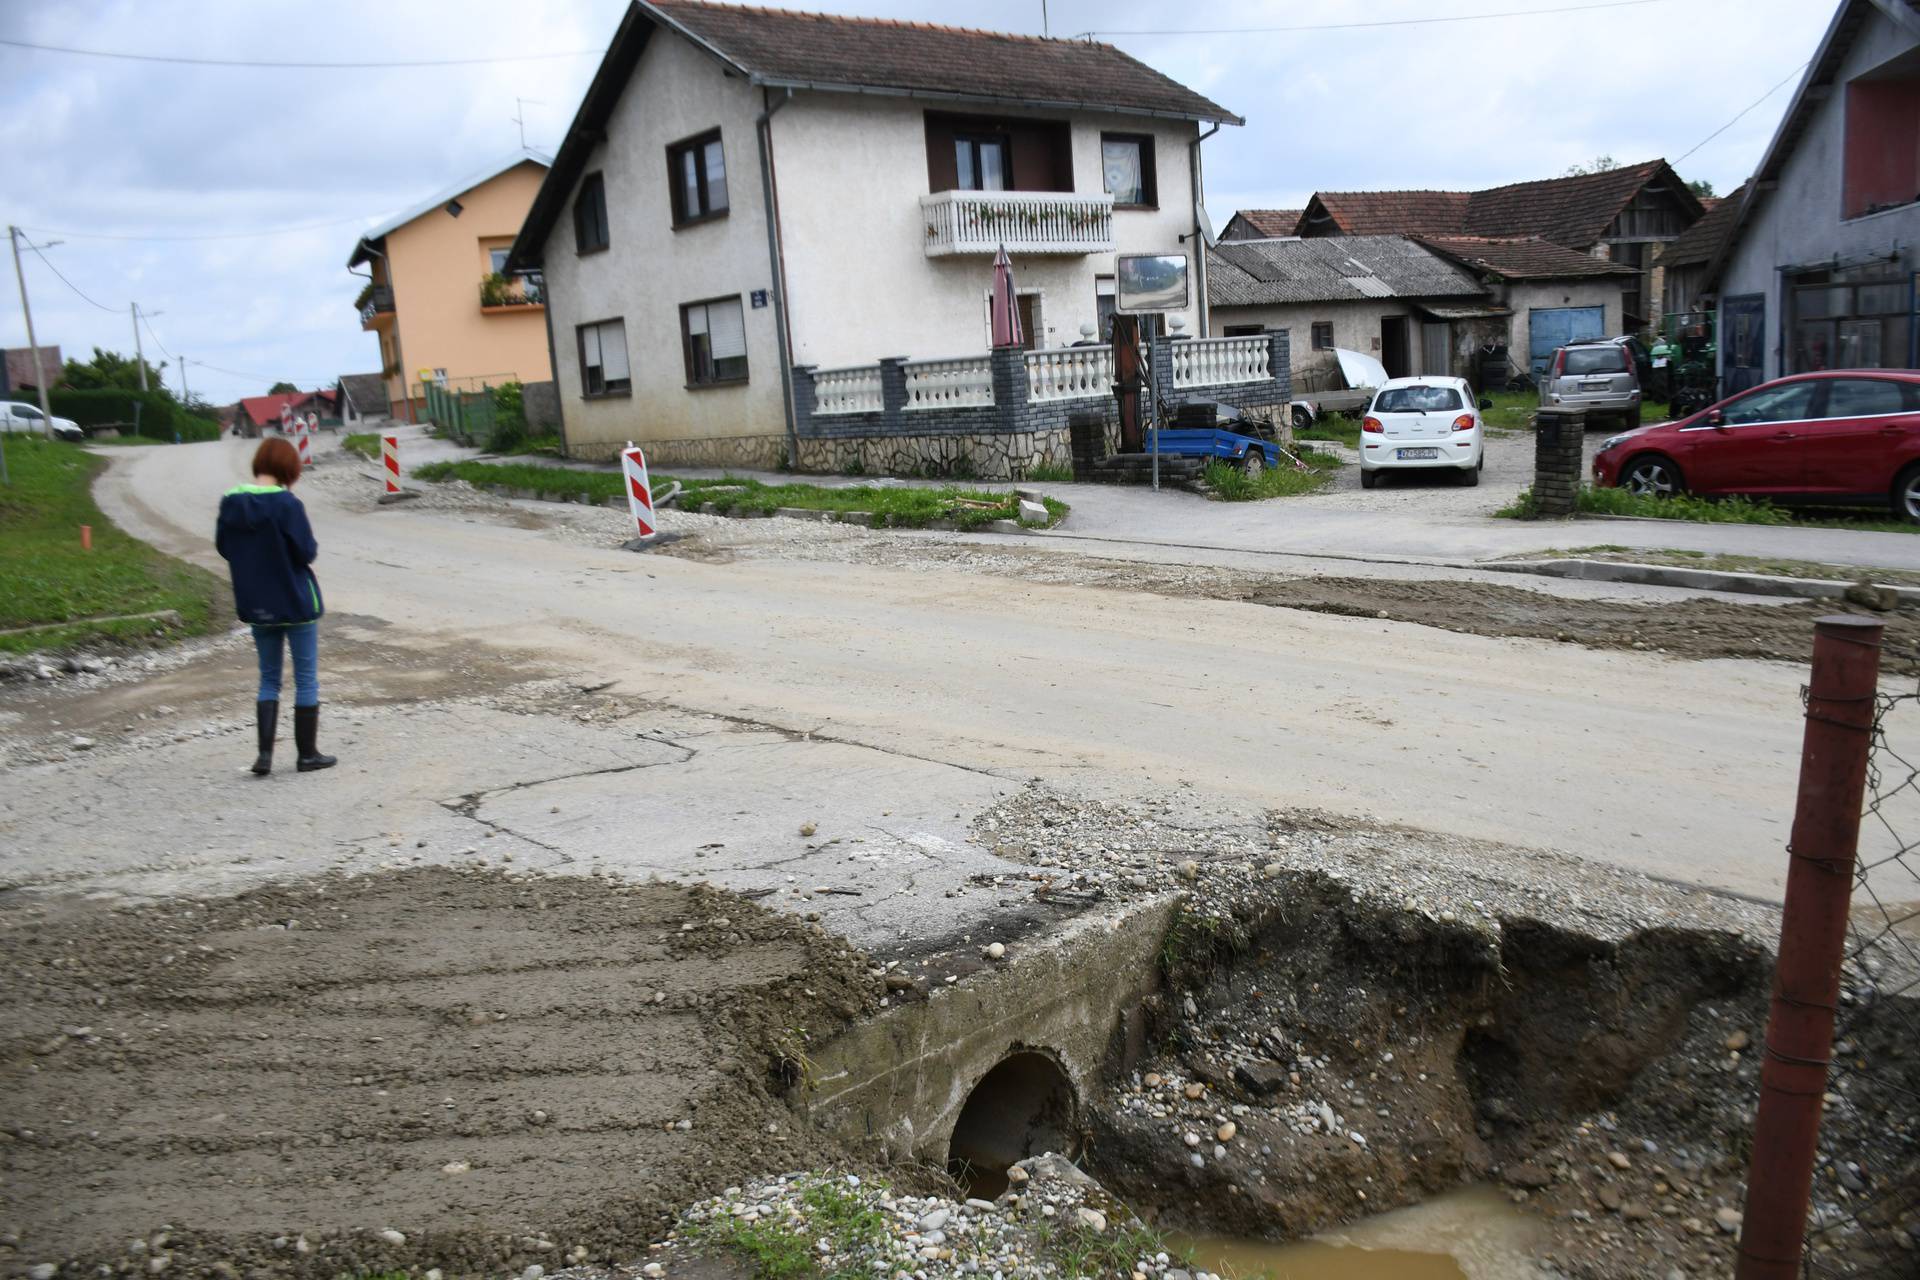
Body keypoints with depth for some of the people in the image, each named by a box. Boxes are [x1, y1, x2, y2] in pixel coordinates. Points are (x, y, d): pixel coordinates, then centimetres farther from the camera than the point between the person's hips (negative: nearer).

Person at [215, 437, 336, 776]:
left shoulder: (231, 503, -1)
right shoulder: (286, 503, -18)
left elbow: (223, 548, 9)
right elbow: (306, 552, -17)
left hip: (255, 605, 5)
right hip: (296, 602, -5)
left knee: (269, 678, 15)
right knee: (306, 678, 8)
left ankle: (264, 753, 6)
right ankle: (307, 754, 13)